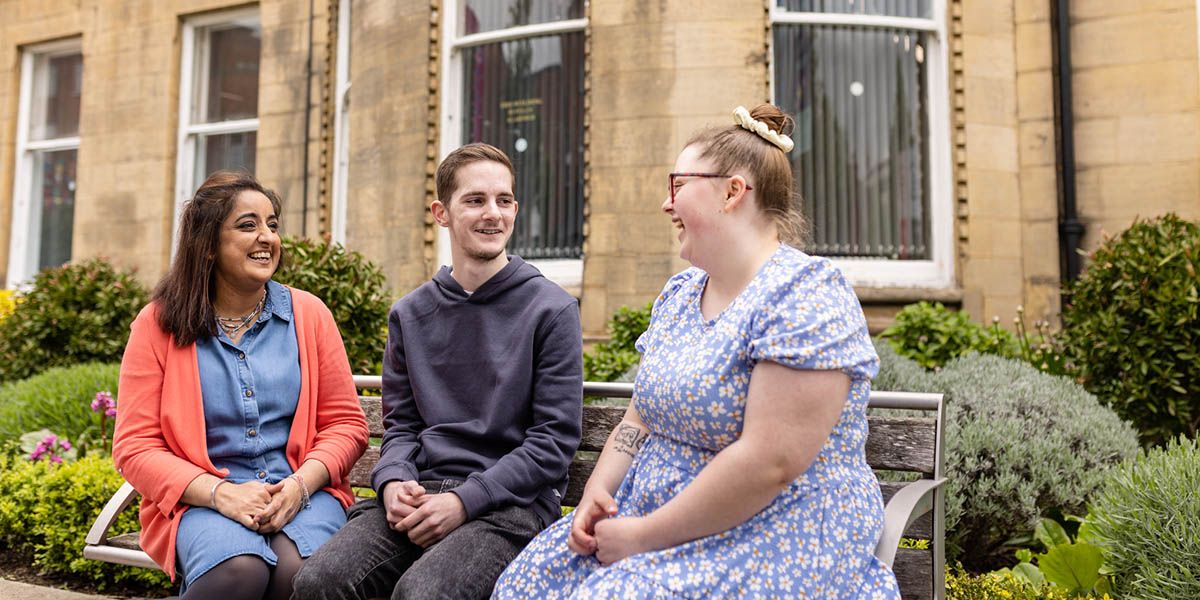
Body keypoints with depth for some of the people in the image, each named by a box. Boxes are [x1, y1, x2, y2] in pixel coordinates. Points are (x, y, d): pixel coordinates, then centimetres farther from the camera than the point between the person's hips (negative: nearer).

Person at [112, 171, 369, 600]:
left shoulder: (308, 314, 8)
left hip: (304, 492, 1)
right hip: (202, 499, -1)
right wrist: (220, 493, -15)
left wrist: (302, 483, -12)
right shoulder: (159, 324, 4)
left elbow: (347, 424, 8)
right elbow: (134, 446, 1)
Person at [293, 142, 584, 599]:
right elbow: (401, 423, 15)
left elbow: (555, 438, -5)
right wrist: (394, 480, -7)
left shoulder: (551, 310, -1)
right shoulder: (409, 315, 13)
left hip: (512, 502, -3)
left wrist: (464, 500, -14)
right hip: (422, 490, 4)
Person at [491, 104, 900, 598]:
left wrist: (642, 535, -19)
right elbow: (639, 420, 14)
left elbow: (770, 463, -24)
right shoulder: (678, 295, 11)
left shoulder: (802, 294, -16)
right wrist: (597, 494, -4)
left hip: (780, 539, -7)